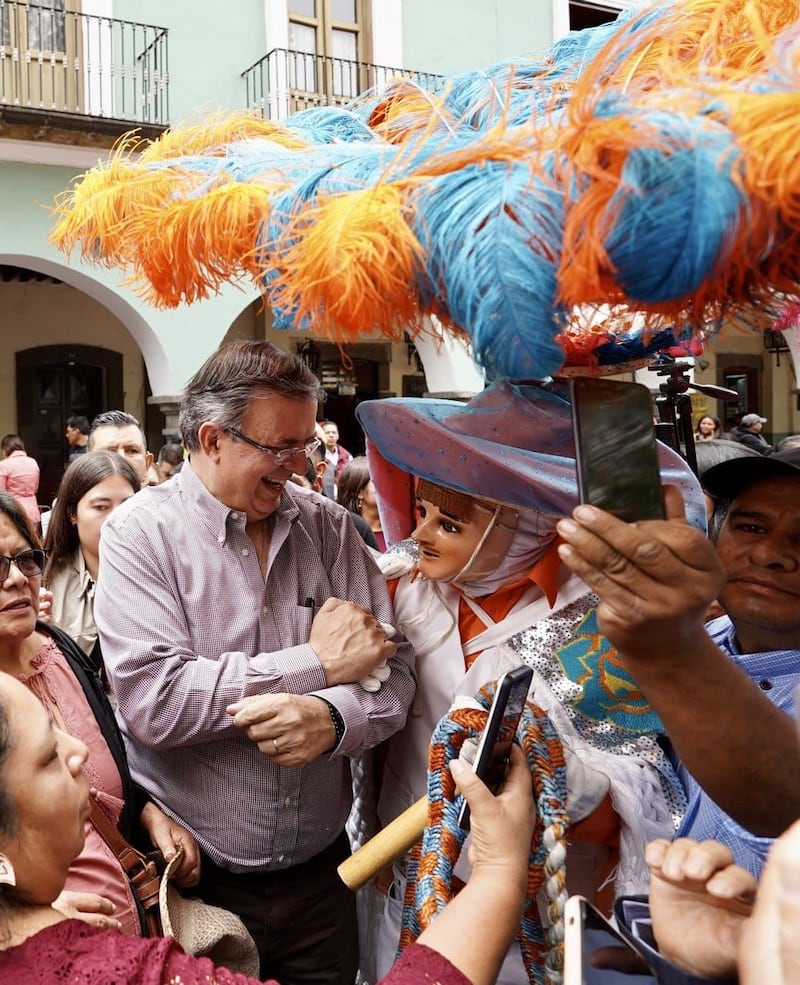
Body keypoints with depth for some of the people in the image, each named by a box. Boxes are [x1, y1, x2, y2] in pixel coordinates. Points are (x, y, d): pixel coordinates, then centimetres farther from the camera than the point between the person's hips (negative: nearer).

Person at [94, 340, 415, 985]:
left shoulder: (329, 527, 0)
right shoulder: (142, 532, -12)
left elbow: (394, 667, -4)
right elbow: (153, 701, -23)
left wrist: (335, 718, -26)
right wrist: (315, 663, -19)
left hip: (321, 867, 4)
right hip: (194, 881, -3)